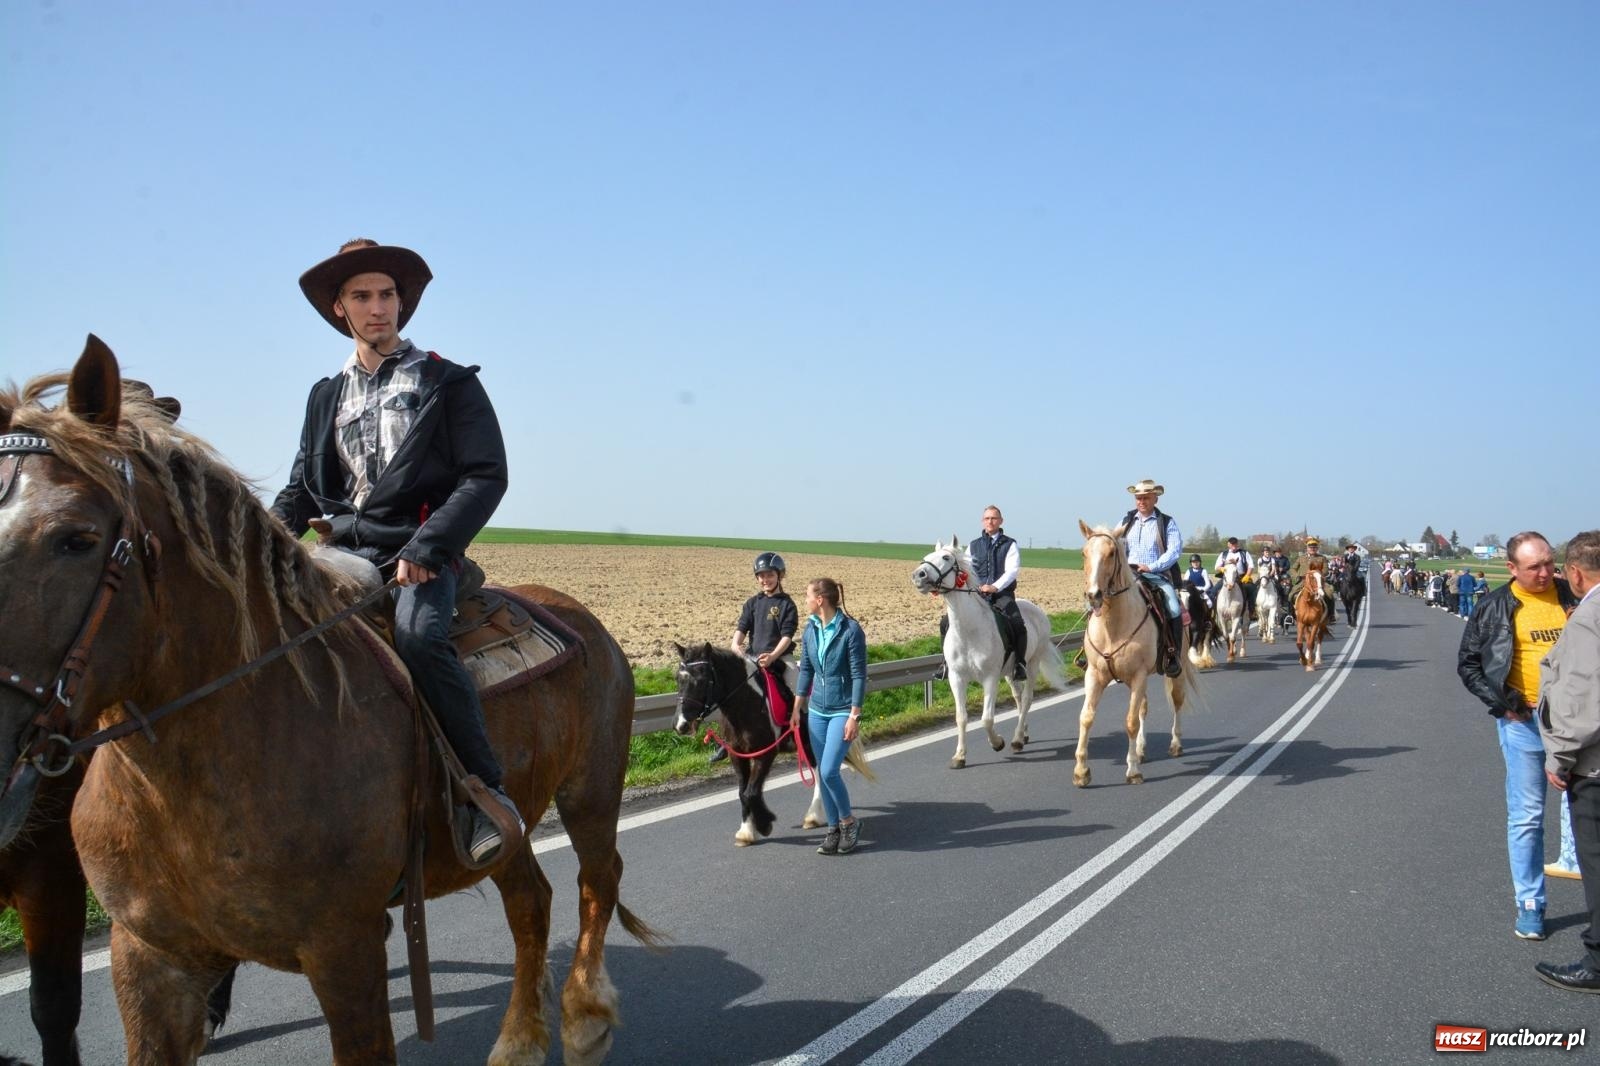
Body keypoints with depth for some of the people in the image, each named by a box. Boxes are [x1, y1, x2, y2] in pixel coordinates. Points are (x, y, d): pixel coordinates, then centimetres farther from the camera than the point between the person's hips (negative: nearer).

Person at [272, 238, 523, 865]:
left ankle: (488, 791, -24)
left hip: (422, 553, -5)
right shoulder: (327, 396, 20)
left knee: (417, 635, -34)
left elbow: (486, 475, -5)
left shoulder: (448, 383, 5)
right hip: (349, 552, 5)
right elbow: (302, 487, 24)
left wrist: (425, 549, -17)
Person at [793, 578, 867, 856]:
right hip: (816, 710, 6)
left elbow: (859, 675, -14)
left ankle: (849, 822, 9)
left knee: (829, 771, -13)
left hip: (842, 710, -6)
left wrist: (854, 716, -16)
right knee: (823, 773, 9)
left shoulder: (851, 630, -14)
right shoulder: (810, 630, 4)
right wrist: (797, 708, 11)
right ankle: (834, 829, 21)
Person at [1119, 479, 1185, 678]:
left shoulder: (1167, 523, 6)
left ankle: (1173, 655, -16)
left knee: (1174, 609, -26)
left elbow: (1175, 550, -5)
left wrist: (1151, 567, -16)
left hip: (1157, 574, -3)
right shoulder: (1127, 520, 17)